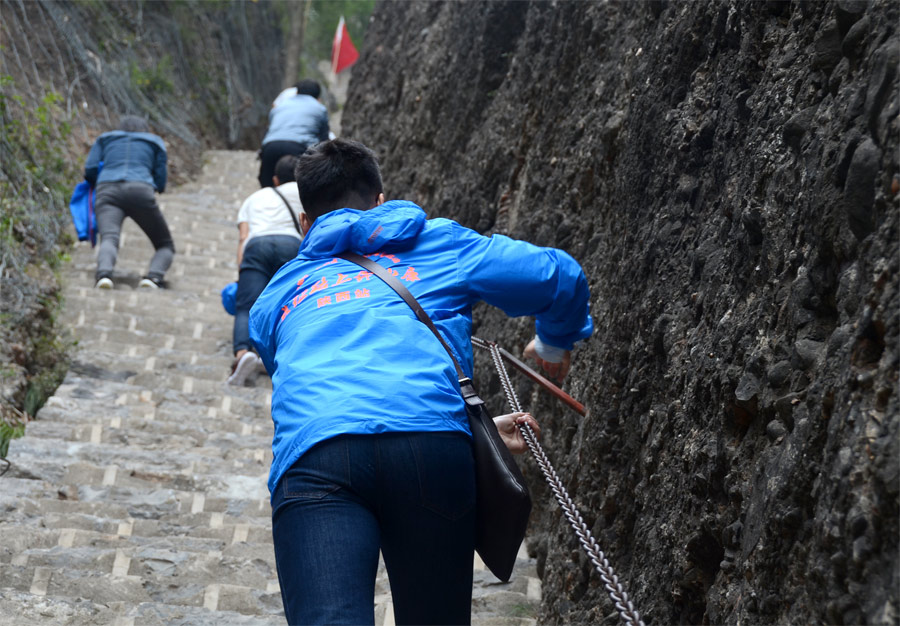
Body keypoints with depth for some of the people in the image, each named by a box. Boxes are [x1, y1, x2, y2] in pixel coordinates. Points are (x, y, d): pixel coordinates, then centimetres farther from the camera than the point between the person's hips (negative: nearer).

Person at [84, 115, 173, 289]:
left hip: (108, 192, 1)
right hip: (141, 192, -1)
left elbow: (90, 169, 14)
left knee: (109, 240, -21)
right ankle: (153, 277, -20)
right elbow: (160, 184, 18)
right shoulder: (155, 142, 28)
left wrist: (95, 183, 36)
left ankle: (104, 274, -55)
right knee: (166, 246, 12)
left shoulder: (105, 139, 30)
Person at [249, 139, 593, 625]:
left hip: (310, 453, 0)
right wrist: (555, 344, 45)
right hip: (433, 442, 0)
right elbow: (559, 276, 22)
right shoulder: (438, 243, 30)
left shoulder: (275, 297, 37)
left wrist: (478, 427, 49)